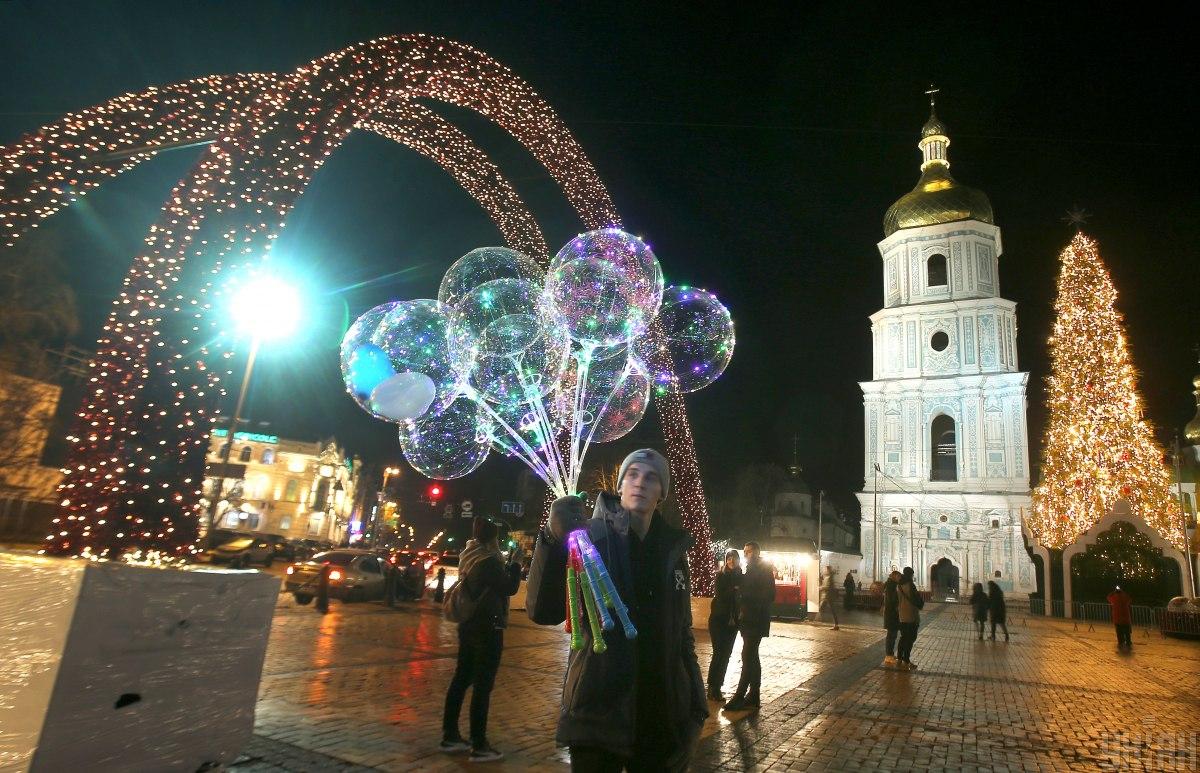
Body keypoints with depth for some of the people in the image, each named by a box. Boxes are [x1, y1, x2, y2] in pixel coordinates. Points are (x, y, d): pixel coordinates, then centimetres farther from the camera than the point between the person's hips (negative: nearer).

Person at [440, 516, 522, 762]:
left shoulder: (469, 558, 8)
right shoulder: (488, 561, -20)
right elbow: (510, 587, -16)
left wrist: (507, 566, 10)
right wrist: (515, 564, -3)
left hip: (469, 625, 9)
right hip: (487, 628, -9)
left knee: (461, 680, 15)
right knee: (482, 687, -2)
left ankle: (450, 735, 25)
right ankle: (479, 746, 4)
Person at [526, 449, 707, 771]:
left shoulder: (673, 549, 5)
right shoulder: (589, 536, -9)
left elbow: (682, 632, 11)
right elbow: (543, 612, -20)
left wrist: (696, 702, 8)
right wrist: (555, 538, -34)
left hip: (663, 716, 4)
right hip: (598, 710, -4)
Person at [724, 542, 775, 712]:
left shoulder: (764, 570, -8)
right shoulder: (750, 570, 17)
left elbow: (769, 596, -14)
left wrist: (748, 609, -15)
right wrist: (741, 611, 5)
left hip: (756, 621, -9)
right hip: (748, 621, 9)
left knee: (748, 657, -9)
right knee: (752, 658, 12)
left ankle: (739, 697, -8)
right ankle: (753, 696, 18)